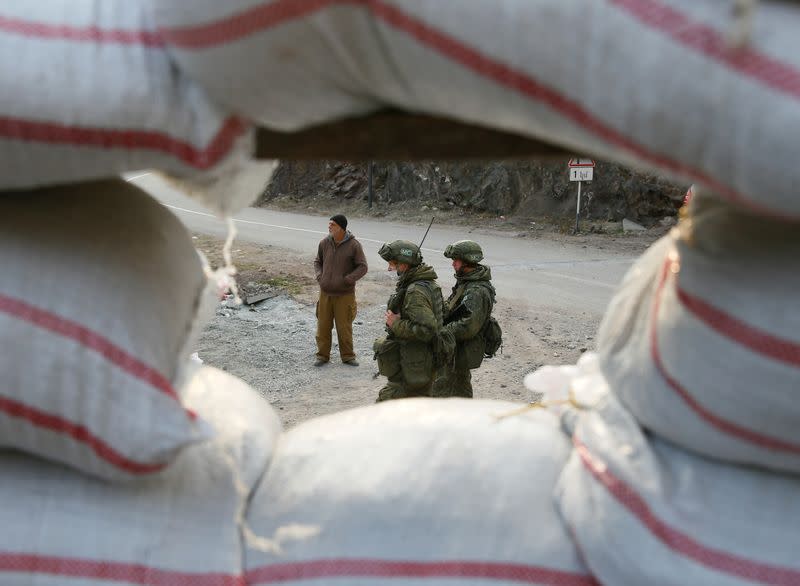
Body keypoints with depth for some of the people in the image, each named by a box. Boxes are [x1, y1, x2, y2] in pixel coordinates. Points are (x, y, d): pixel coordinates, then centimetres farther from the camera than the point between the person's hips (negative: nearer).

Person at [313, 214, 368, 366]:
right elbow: (317, 261, 15)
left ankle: (347, 356, 21)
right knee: (323, 325, 8)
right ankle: (323, 355, 23)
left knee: (344, 327, 5)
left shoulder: (354, 245, -11)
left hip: (344, 295, -3)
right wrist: (319, 276, -2)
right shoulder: (324, 242, 0)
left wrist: (347, 280, -15)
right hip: (325, 293, 3)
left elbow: (362, 267, -7)